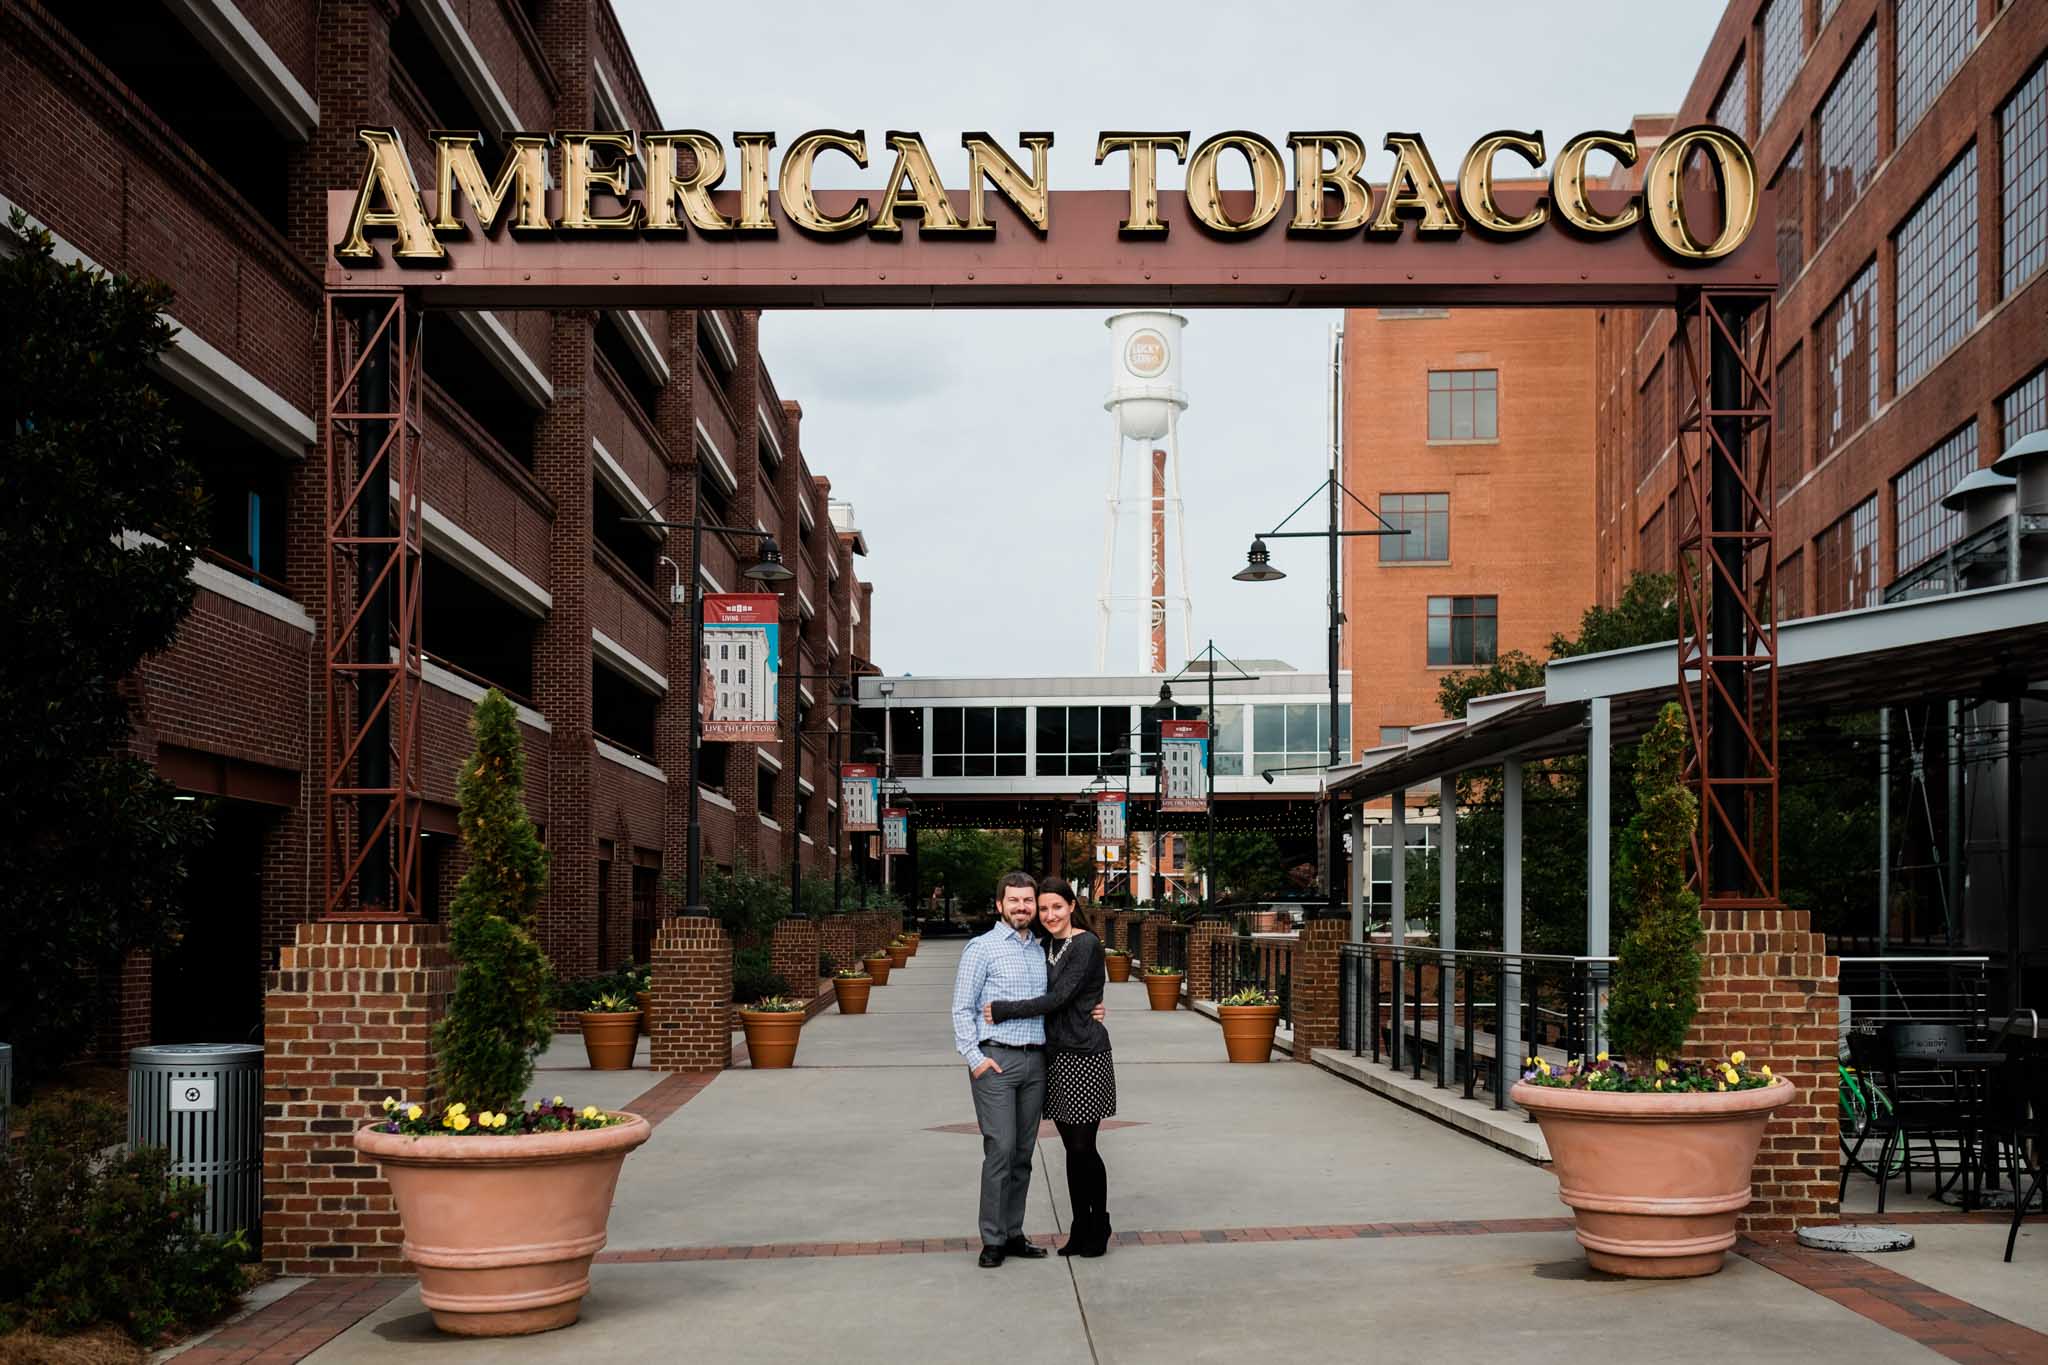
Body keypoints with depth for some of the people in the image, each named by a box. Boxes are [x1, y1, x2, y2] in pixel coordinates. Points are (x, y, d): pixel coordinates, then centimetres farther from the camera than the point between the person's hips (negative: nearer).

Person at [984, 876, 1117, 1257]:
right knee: (1072, 1149, 10)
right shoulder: (1048, 947, 13)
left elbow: (1057, 999, -17)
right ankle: (1080, 1229, 17)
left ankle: (1099, 1226, 14)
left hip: (1085, 1056, -7)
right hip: (1055, 1055, 7)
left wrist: (1003, 1010, -14)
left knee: (1083, 1148, -3)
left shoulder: (1087, 945, -11)